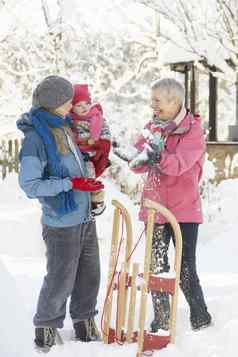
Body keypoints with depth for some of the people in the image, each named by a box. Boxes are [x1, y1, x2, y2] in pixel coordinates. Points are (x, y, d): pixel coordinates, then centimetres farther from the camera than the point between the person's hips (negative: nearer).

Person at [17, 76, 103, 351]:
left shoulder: (63, 126, 7)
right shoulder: (36, 138, -17)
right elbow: (30, 185, -19)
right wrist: (71, 183, -21)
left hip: (85, 218, 8)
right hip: (61, 224, -8)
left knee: (89, 276, 16)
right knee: (61, 281, 2)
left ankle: (84, 324, 32)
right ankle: (46, 328, 23)